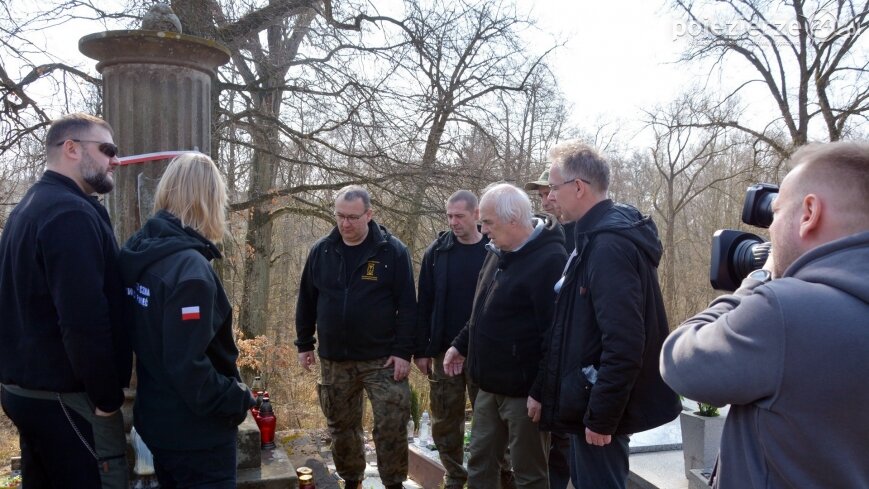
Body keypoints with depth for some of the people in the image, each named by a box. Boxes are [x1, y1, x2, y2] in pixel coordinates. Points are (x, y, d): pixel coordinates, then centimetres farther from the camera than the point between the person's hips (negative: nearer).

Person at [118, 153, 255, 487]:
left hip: (158, 419, 9)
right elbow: (187, 366, -27)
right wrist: (238, 400, -16)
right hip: (196, 431, -8)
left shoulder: (141, 251, 2)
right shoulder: (191, 269, -25)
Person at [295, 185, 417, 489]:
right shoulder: (321, 251, 2)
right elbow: (307, 301, 11)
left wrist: (404, 351, -13)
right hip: (334, 360, 4)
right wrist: (304, 344, 10)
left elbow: (407, 305, -8)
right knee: (341, 427, 15)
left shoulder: (393, 251, -8)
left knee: (392, 427, -3)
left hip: (382, 359, -3)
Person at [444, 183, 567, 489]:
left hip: (524, 391, -8)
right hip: (490, 386, 8)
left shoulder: (549, 260, -21)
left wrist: (542, 392, -22)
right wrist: (461, 345, 19)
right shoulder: (499, 253, 8)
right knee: (480, 464, 18)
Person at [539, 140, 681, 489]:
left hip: (600, 410, -10)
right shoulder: (600, 235, 9)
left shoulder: (609, 245, -24)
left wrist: (601, 417, -21)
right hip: (594, 400, 10)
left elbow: (624, 345, -28)